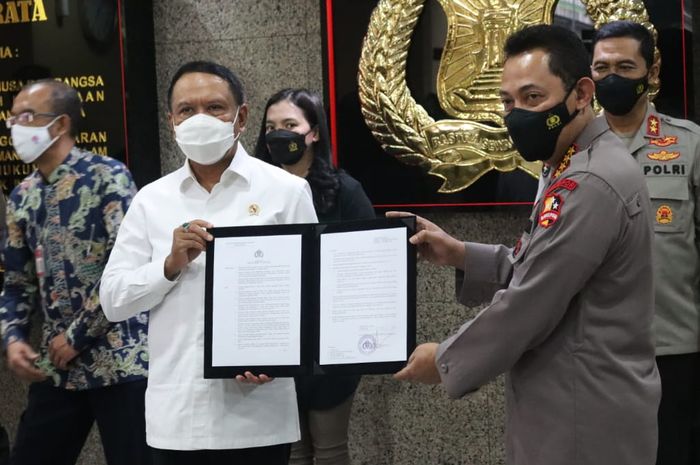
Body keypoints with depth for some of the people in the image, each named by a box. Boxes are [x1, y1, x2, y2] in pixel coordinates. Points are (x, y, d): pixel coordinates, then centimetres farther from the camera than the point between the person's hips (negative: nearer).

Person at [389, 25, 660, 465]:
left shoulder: (588, 184, -24)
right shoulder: (577, 167, 11)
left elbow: (528, 305, -22)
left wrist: (444, 360, -9)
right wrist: (463, 255, 4)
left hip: (584, 420, -10)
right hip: (582, 404, 10)